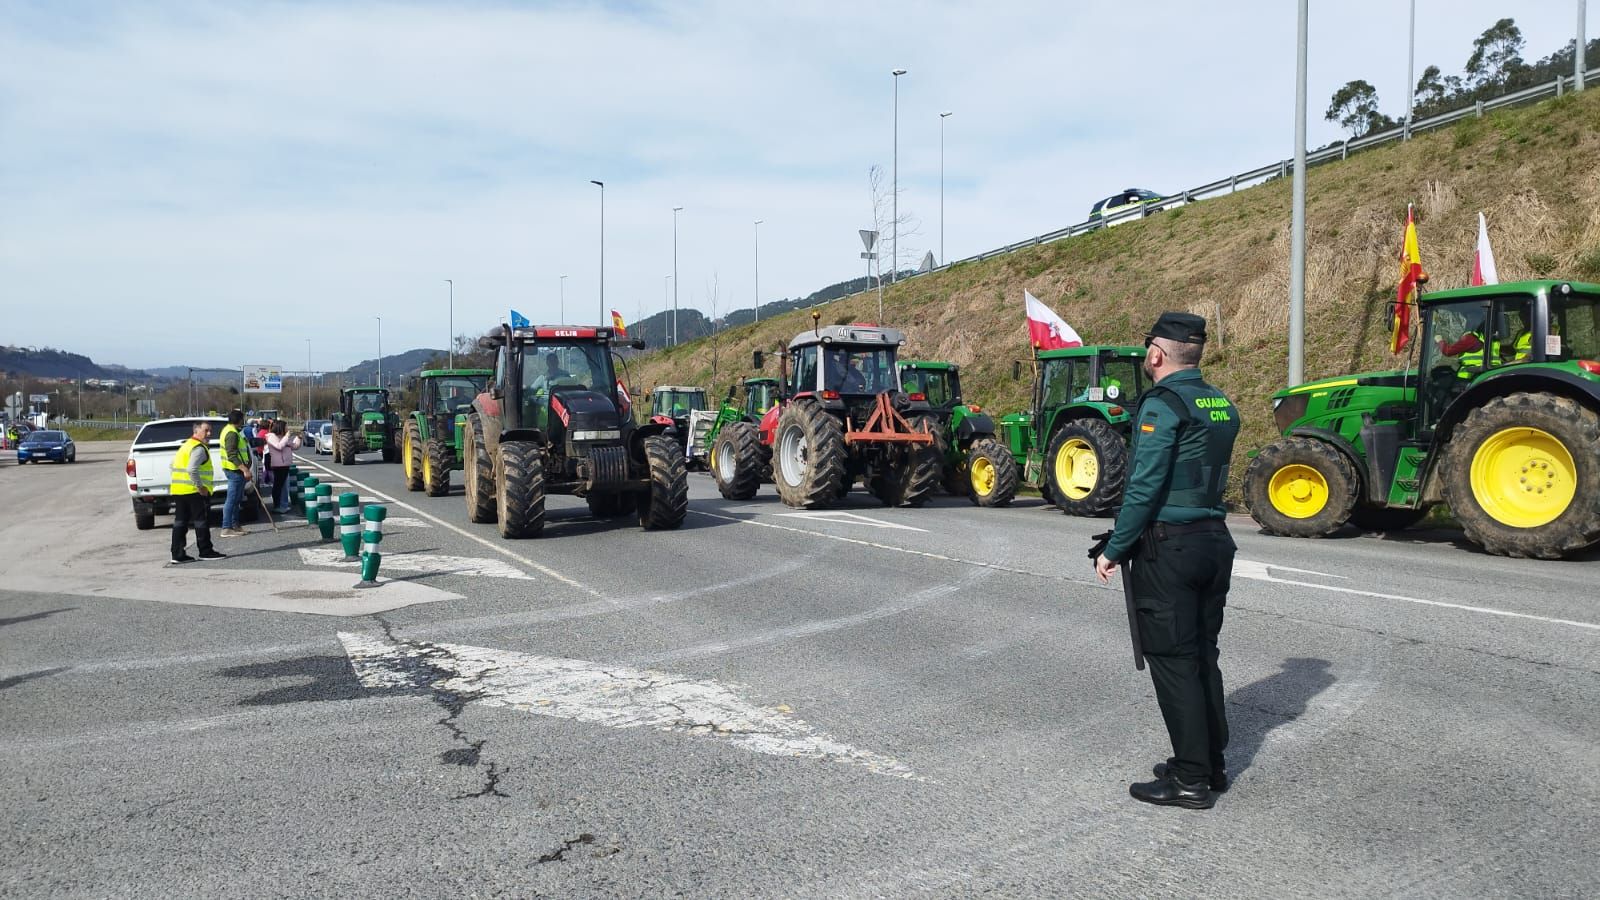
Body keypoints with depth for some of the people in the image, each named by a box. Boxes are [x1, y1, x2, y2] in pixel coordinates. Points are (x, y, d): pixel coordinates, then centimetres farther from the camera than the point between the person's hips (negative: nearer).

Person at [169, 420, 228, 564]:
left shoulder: (185, 446, 20)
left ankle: (177, 555, 10)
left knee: (180, 522, 9)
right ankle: (206, 552, 4)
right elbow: (192, 469, -25)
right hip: (195, 492, -9)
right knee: (201, 521, -1)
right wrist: (200, 487, -19)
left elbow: (173, 466, 23)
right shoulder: (199, 448, -12)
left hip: (179, 490, 9)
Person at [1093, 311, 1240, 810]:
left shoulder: (1162, 404, -14)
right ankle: (1212, 765, 24)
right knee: (1203, 656, 15)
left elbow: (1144, 486, -18)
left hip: (1168, 546, -8)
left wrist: (1114, 550, -11)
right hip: (1215, 542, 8)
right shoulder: (1222, 406, 11)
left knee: (1173, 661, -1)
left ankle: (1191, 778, 5)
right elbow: (1206, 476, 13)